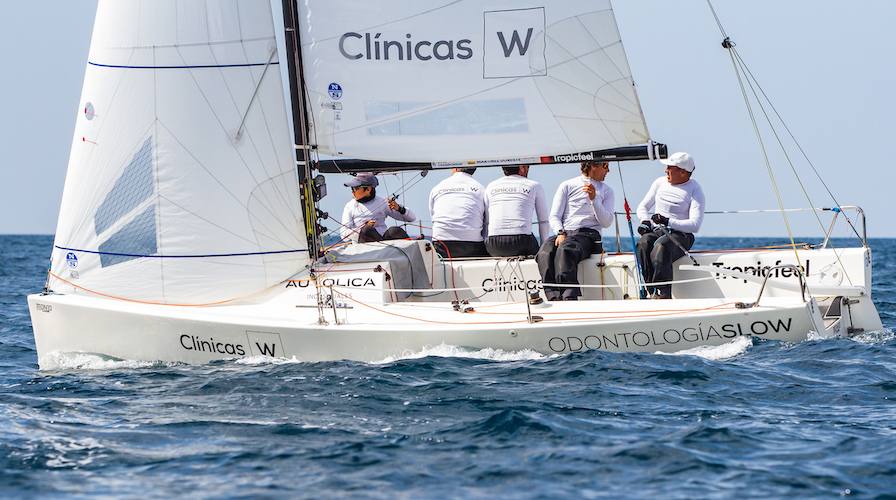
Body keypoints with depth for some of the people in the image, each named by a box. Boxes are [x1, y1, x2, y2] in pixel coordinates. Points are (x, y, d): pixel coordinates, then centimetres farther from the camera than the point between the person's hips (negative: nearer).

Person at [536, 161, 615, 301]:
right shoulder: (567, 186, 19)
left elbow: (606, 222, 8)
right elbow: (554, 216, 12)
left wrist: (594, 199, -5)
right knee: (545, 253, -34)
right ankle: (554, 297, -49)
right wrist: (560, 233, -9)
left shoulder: (606, 191, 21)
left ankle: (569, 297, -54)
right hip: (564, 233, 2)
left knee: (564, 251, -38)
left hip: (588, 234, -2)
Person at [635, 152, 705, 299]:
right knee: (644, 244, -32)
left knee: (661, 246, -38)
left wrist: (668, 222, -21)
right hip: (656, 231, 4)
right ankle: (650, 290, -37)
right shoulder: (660, 183, 16)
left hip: (680, 234, -4)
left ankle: (662, 293, -41)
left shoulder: (695, 190, 0)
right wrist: (645, 221, 0)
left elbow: (695, 225, -10)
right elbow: (643, 207, 24)